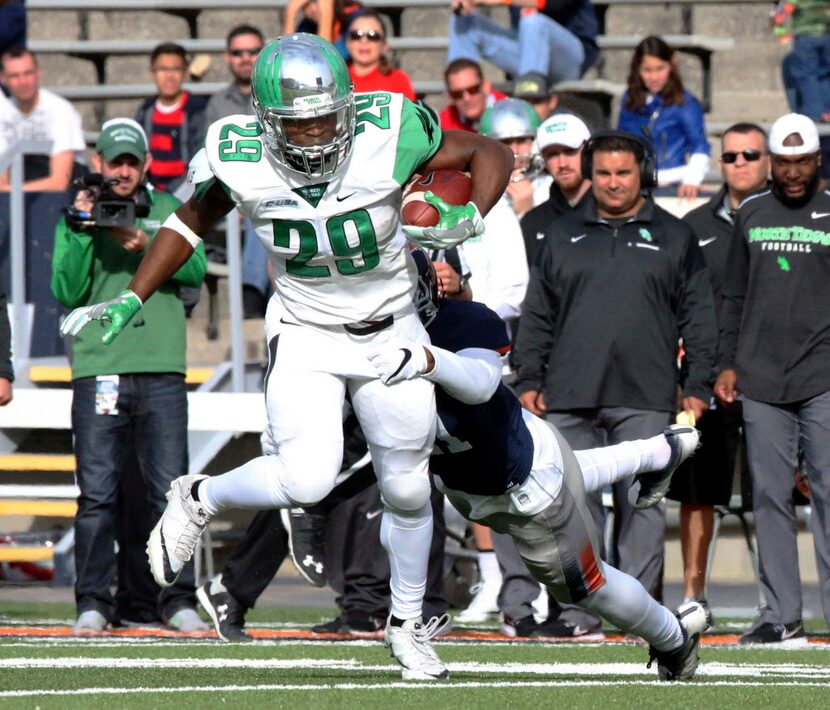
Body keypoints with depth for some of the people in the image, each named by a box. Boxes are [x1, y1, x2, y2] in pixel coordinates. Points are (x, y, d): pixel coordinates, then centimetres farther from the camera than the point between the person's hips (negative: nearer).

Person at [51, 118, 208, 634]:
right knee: (97, 493, -4)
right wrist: (82, 230, -10)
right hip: (98, 370, 0)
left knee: (171, 490, -3)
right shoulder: (77, 215, 11)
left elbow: (195, 267, -1)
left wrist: (146, 244, -15)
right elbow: (66, 291, 0)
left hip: (162, 369, 1)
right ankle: (93, 602, 2)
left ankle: (179, 601, 2)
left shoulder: (168, 210, 14)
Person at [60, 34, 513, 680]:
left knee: (406, 488, 12)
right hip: (305, 333, -1)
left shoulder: (389, 134, -25)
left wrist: (469, 218, -29)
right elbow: (194, 219, 1)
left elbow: (491, 155, -10)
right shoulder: (240, 160, -21)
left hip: (391, 332, 1)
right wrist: (130, 301, -2)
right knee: (306, 478, -22)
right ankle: (199, 500, 9)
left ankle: (407, 625, 37)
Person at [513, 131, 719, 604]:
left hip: (645, 399, -2)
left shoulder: (674, 237, 11)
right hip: (570, 396, 2)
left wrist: (698, 385, 1)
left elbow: (698, 317, 9)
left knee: (642, 502, -4)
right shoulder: (562, 236, 15)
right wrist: (529, 380, 7)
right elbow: (537, 316, 15)